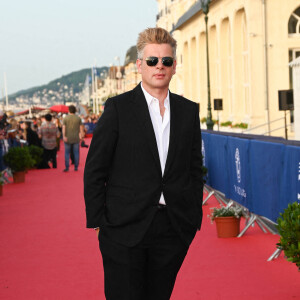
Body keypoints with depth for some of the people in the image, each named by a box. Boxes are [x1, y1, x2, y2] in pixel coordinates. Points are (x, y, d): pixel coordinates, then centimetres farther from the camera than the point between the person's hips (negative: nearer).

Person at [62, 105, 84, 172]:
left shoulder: (65, 118, -1)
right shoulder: (78, 118, 2)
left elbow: (64, 128, -10)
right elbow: (81, 128, 1)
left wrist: (64, 136, -15)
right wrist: (81, 136, 6)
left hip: (68, 138, -1)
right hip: (76, 138, 1)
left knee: (67, 153, 5)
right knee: (76, 153, 7)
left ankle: (67, 167, 1)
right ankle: (76, 167, 8)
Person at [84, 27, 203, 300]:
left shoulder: (189, 111, 9)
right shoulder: (118, 108, -2)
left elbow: (195, 168, 14)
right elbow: (95, 170, -1)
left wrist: (194, 218, 8)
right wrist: (97, 220, -5)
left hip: (174, 230, 4)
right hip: (125, 229, -3)